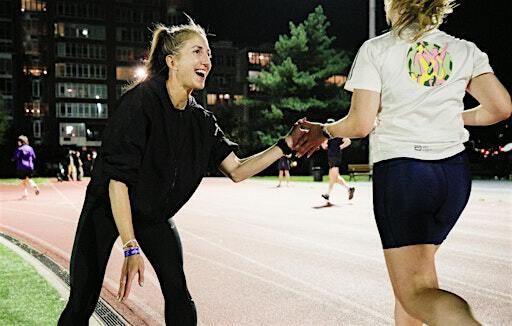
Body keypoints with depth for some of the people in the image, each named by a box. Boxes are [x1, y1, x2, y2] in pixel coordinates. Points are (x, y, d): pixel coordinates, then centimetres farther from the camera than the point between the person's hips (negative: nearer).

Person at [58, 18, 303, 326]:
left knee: (179, 295, -5)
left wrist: (286, 144, -17)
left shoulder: (202, 120, -8)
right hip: (107, 208, -5)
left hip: (154, 214, 5)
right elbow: (117, 179, -27)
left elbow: (237, 170, -6)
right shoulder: (141, 101, -26)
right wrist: (131, 248, -29)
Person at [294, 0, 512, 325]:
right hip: (455, 172, 5)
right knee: (417, 267, 23)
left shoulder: (376, 49, 0)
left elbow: (360, 124, -7)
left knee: (417, 292, -8)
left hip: (399, 169, -5)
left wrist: (323, 130, 12)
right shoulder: (466, 51, 9)